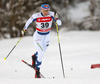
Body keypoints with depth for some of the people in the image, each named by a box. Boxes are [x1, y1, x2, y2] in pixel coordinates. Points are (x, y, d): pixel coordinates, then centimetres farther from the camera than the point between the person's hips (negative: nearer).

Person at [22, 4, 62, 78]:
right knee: (41, 53, -19)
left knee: (42, 51, 24)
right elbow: (29, 21, -2)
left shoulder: (51, 14, -17)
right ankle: (37, 71, -6)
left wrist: (56, 19, -38)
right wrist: (24, 29, -1)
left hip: (47, 36, 4)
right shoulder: (36, 16, -20)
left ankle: (34, 57, 59)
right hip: (38, 36, -4)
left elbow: (59, 23, -19)